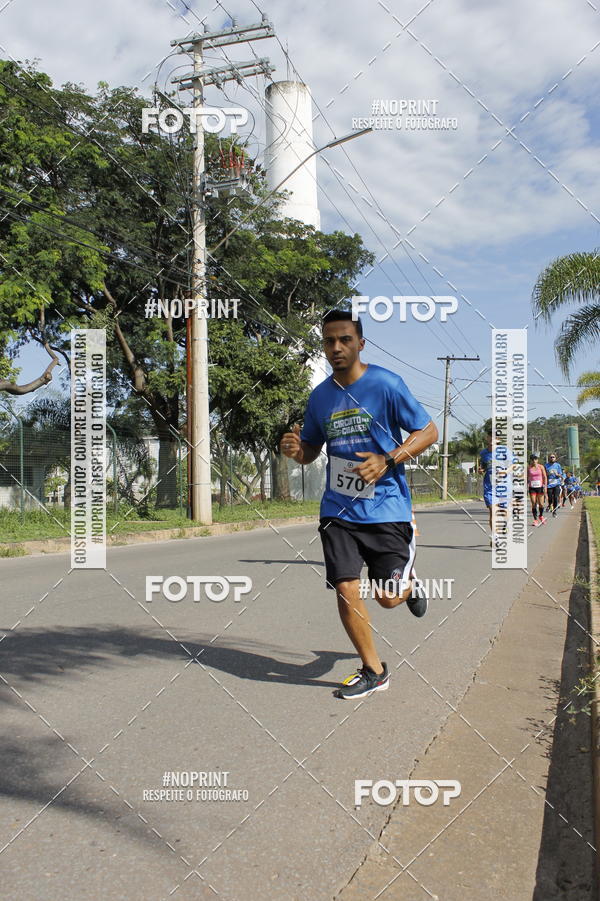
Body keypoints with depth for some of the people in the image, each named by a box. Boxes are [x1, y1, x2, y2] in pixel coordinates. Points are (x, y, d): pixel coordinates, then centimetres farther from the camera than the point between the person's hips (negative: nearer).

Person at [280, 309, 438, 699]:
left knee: (389, 597, -3)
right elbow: (311, 450, 19)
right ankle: (374, 671, 18)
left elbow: (428, 431, -5)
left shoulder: (386, 384, -7)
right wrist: (295, 449, -6)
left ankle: (409, 579, 36)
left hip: (386, 506, -4)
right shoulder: (320, 396, 7)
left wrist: (387, 461, -19)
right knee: (345, 590, -2)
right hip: (338, 510, 4)